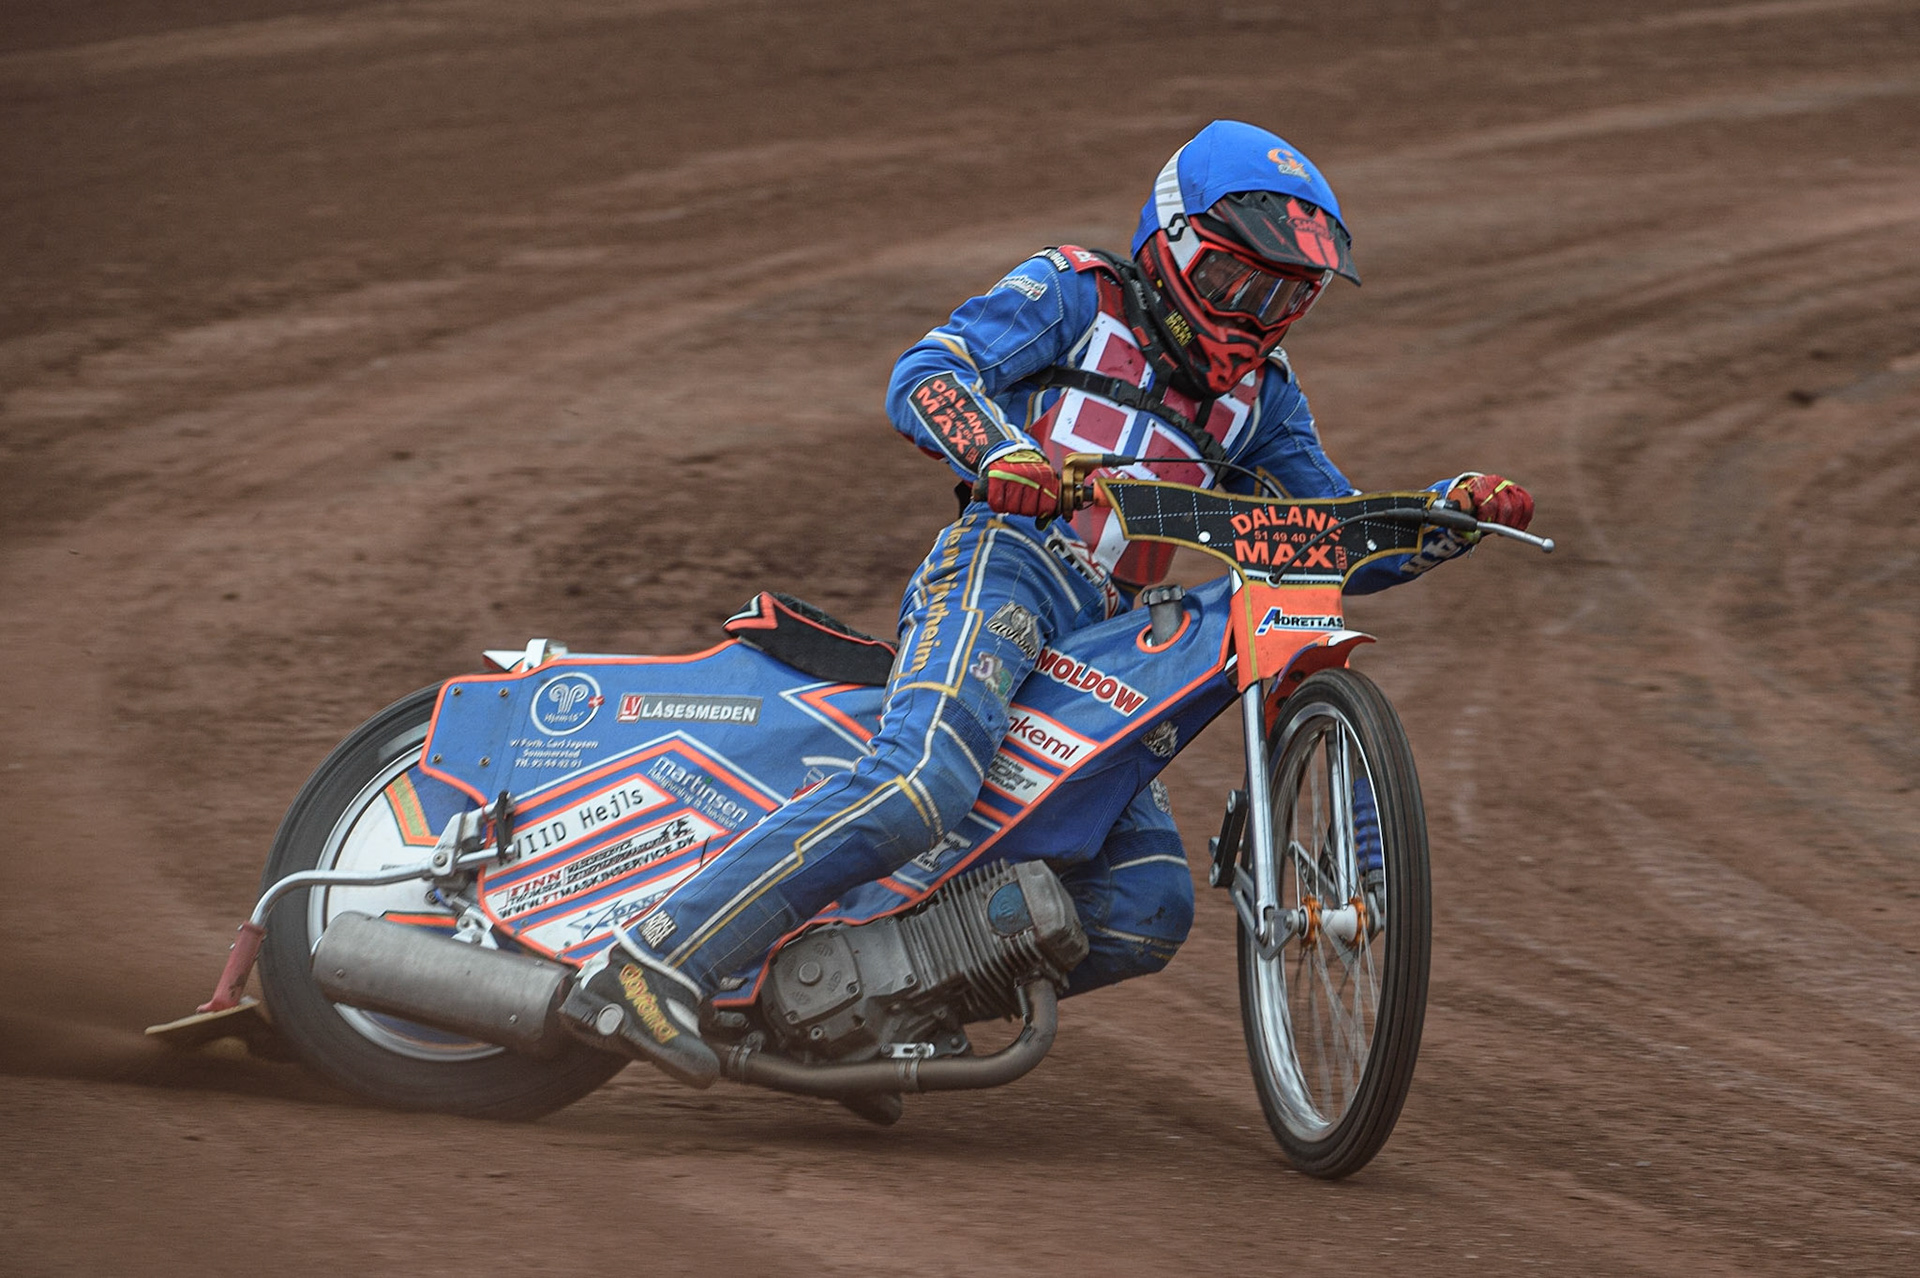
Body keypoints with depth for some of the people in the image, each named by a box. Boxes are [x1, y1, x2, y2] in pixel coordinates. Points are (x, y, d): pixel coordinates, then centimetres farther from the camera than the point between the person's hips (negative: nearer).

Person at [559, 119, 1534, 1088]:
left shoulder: (1257, 391, 26)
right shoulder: (1074, 294, 9)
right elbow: (925, 375, -6)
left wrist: (1453, 514, 6)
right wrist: (998, 452, -27)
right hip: (1008, 563, -7)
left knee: (1149, 910, -8)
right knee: (924, 781, -34)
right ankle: (653, 966, -40)